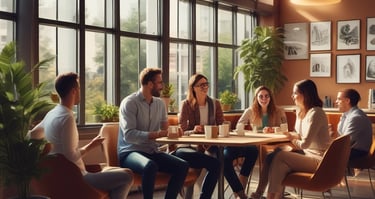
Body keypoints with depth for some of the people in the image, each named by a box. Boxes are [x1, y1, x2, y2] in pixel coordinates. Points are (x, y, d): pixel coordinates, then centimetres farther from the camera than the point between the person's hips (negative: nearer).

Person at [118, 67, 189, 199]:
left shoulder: (160, 103, 10)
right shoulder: (129, 103, -12)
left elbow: (165, 129, 11)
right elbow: (129, 135, -22)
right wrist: (155, 134, -31)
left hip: (152, 151, 7)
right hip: (130, 152, -7)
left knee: (182, 166, -13)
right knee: (150, 166, -37)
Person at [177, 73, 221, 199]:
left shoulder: (215, 103, 13)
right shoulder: (187, 104, 1)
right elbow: (181, 132, -2)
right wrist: (193, 131, -23)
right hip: (189, 146, -4)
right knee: (215, 164, -34)